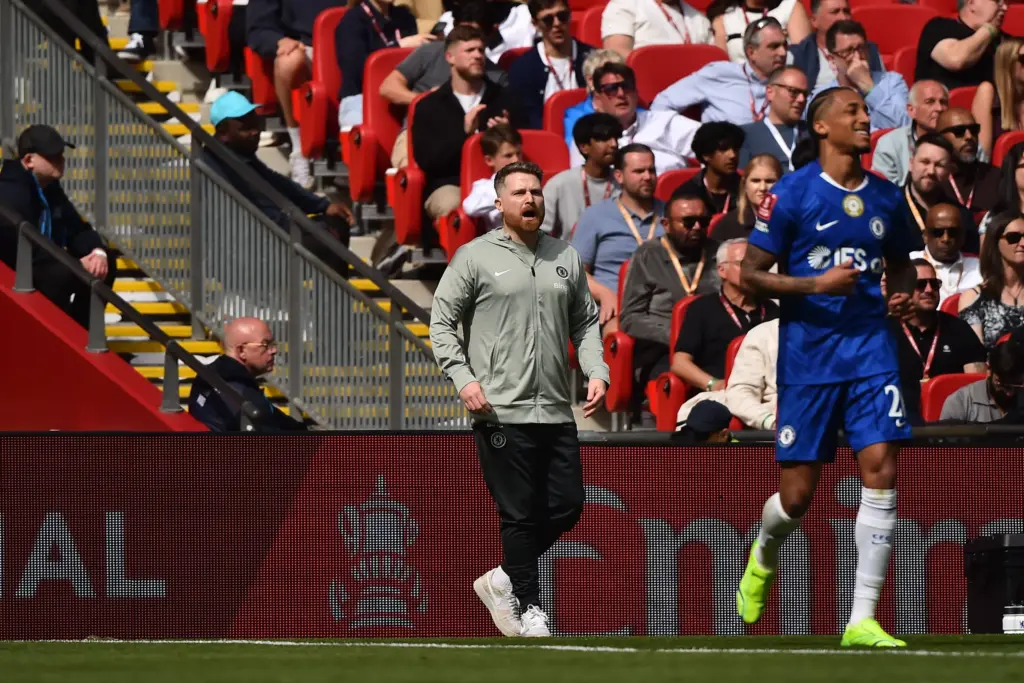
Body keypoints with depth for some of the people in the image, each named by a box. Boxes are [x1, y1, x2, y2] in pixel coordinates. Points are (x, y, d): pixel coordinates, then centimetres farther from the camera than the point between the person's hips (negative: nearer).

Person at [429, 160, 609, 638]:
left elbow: (585, 322, 20)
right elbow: (441, 321, 0)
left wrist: (596, 371, 4)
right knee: (520, 514, -4)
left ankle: (503, 581, 21)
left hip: (557, 413, 5)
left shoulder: (565, 258, 13)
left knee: (566, 507, 4)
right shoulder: (476, 257, -1)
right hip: (502, 413, -5)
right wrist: (463, 378, -13)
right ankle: (528, 608, 5)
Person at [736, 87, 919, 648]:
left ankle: (862, 620, -8)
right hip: (808, 353, -3)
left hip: (871, 348, 3)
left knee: (880, 469, -13)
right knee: (797, 496, 0)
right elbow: (750, 274, -5)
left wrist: (903, 294, 4)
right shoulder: (792, 192, -5)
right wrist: (817, 284, -18)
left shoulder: (885, 197, 9)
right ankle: (765, 554, 39)